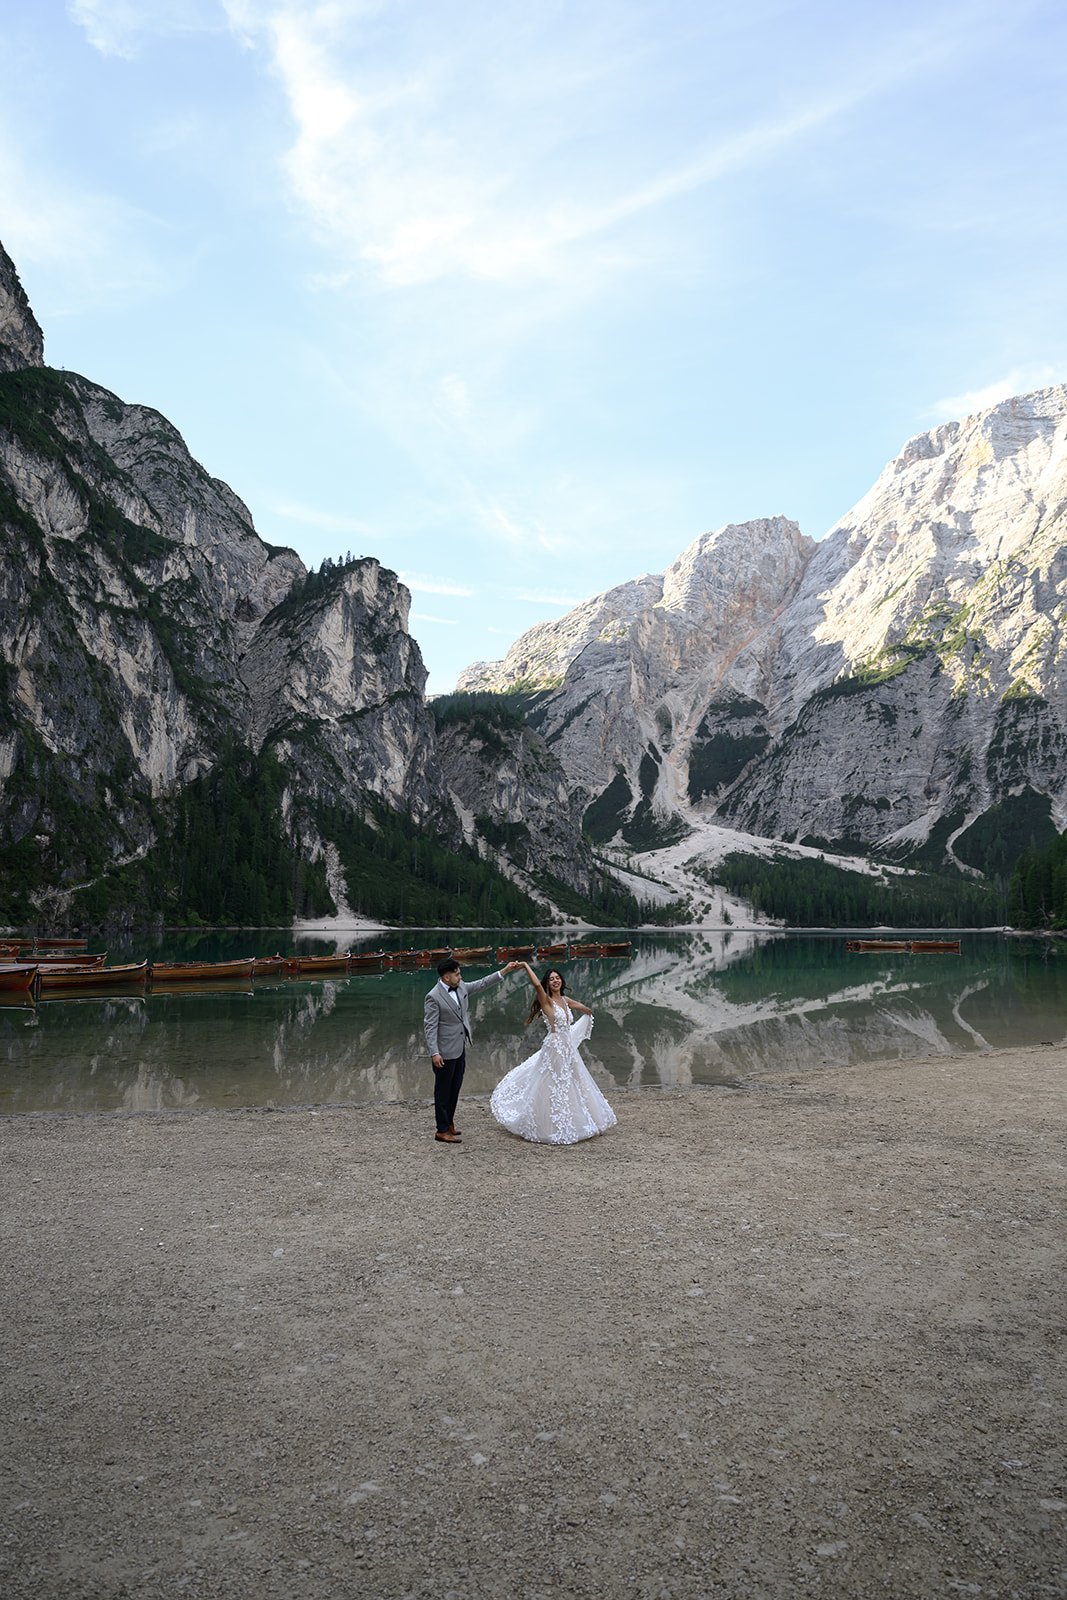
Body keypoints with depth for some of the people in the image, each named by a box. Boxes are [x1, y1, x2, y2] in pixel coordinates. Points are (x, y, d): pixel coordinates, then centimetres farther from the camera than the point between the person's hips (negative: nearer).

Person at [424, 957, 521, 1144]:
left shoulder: (460, 987, 3)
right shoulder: (434, 997, -19)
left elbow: (481, 983, 13)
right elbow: (430, 1027, -19)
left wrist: (505, 970, 8)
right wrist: (434, 1053, -23)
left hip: (460, 1049, 8)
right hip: (445, 1052, -8)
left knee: (455, 1087, 17)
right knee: (443, 1090, 3)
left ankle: (449, 1122, 31)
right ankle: (442, 1130, 11)